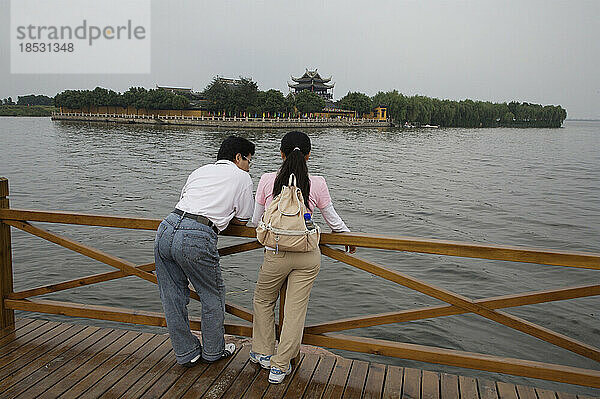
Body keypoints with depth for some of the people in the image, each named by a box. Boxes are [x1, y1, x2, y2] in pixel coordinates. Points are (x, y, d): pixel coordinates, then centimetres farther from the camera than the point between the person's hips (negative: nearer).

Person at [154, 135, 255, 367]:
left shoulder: (200, 171, 25)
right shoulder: (242, 177, 11)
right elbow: (242, 220, 16)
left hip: (166, 227, 6)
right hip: (196, 239, -6)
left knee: (173, 297, 17)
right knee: (212, 296, 16)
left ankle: (186, 352, 32)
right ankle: (213, 351, 32)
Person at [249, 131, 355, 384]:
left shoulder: (267, 180, -3)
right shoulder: (317, 184, -3)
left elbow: (256, 221, 7)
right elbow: (333, 220, 8)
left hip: (277, 254, 0)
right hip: (309, 256, 1)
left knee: (263, 300, 24)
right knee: (296, 309, 10)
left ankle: (263, 353, 35)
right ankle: (280, 366, 20)